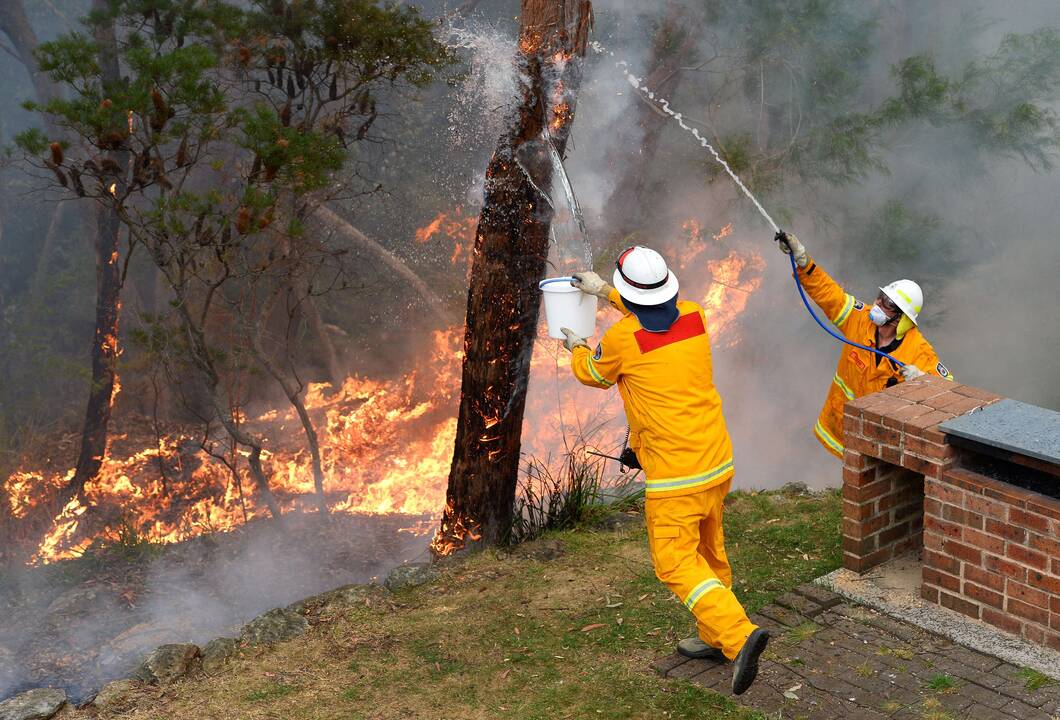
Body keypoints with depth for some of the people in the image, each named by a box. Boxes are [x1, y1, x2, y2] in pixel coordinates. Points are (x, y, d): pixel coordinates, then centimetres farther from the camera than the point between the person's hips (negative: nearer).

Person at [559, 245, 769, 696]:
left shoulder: (622, 338, -14)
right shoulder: (694, 317, 1)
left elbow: (593, 374, 9)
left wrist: (576, 349, 31)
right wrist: (604, 291, 36)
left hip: (675, 476, -7)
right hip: (718, 460, 7)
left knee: (676, 563, -4)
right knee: (709, 552, 21)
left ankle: (738, 635, -20)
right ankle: (714, 637, 33)